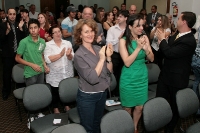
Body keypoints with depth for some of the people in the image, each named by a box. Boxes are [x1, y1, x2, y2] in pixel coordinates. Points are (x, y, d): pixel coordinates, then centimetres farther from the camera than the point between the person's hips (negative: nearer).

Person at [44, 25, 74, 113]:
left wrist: (69, 55, -27)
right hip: (55, 75, -3)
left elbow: (72, 58, -4)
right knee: (55, 92, 8)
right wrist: (60, 55, -28)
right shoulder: (48, 45, -5)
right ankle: (55, 108, 30)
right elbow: (48, 59, -19)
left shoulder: (68, 43, 4)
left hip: (67, 74, 3)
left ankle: (67, 106, 36)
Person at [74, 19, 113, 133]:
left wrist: (108, 57, -15)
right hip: (87, 96, -6)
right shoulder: (79, 55, -19)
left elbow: (109, 72, 1)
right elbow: (92, 79, -27)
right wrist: (101, 59, -26)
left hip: (103, 93, 6)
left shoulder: (98, 49, -3)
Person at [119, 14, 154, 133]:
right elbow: (127, 62, -20)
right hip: (129, 78, -3)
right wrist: (138, 48, -27)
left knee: (140, 107, 13)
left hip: (142, 77, 3)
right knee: (128, 107, 12)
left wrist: (146, 48, -21)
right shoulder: (123, 41, -14)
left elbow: (151, 59, -2)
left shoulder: (145, 38, -3)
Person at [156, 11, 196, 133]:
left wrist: (162, 39, -16)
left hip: (176, 78, -8)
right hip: (166, 74, 8)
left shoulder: (189, 41, -26)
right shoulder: (176, 35, 2)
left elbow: (169, 53, -31)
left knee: (174, 105, 13)